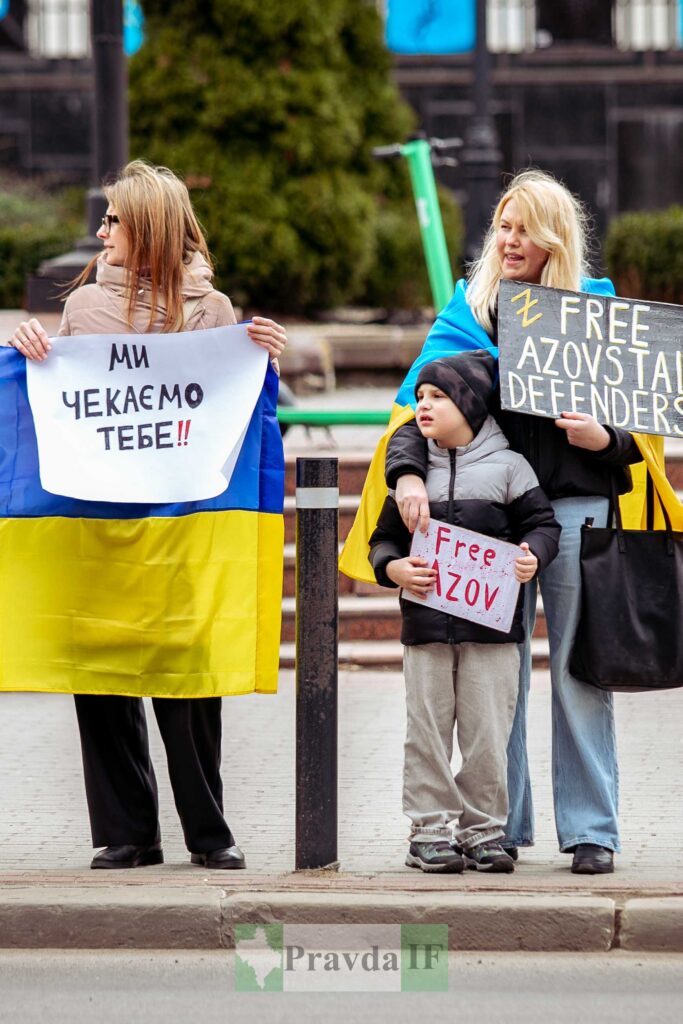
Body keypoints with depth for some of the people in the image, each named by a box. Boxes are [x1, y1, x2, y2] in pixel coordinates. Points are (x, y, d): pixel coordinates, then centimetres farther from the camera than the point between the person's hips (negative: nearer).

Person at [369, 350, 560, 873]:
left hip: (493, 624, -2)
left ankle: (483, 831, 9)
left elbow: (543, 524, 4)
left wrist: (534, 558, -16)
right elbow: (385, 536, 12)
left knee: (488, 733, 0)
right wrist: (393, 567, -9)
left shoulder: (507, 467, 4)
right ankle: (430, 831, 7)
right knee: (428, 730, 1)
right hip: (427, 625, 2)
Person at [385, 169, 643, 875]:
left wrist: (601, 438, -15)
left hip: (575, 506, -2)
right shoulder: (468, 311, 10)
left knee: (578, 672, -1)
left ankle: (590, 829, 4)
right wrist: (408, 471, -18)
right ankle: (499, 828, 10)